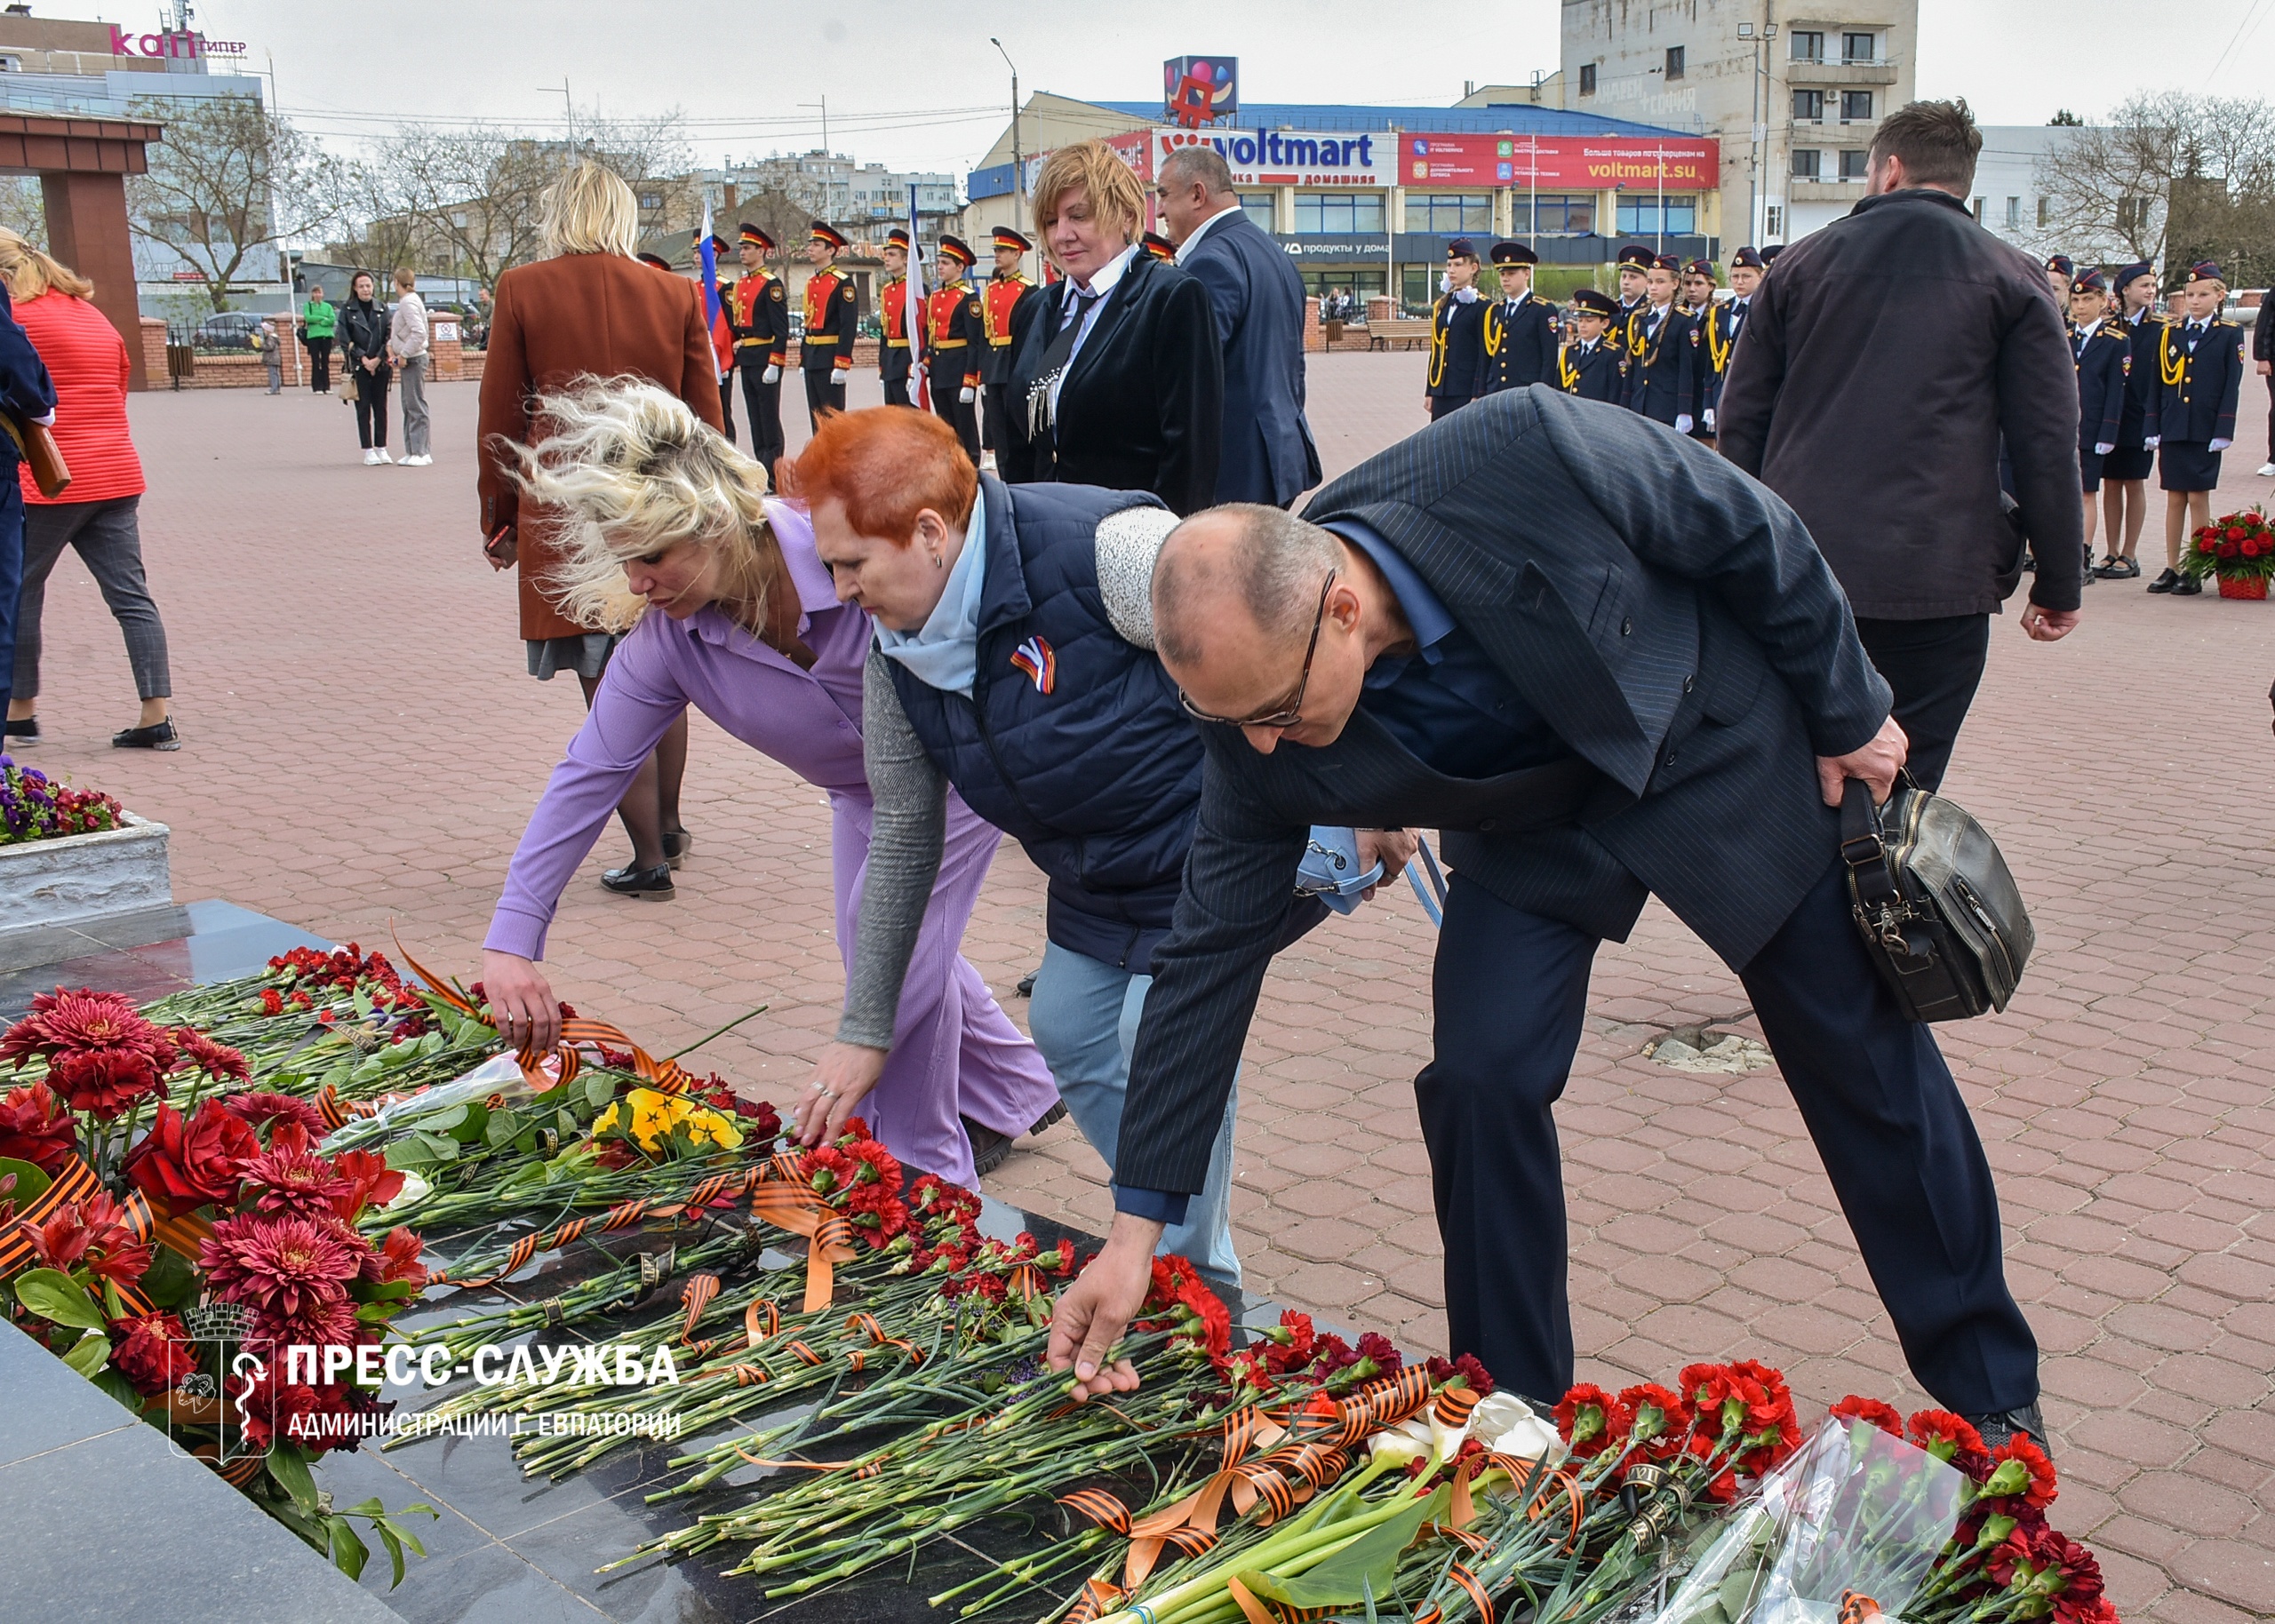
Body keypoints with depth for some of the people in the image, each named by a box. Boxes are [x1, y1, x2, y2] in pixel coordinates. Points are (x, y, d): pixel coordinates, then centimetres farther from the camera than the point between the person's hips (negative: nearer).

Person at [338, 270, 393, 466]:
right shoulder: (347, 310, 2)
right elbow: (345, 340, -2)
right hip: (358, 367, -2)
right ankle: (368, 451, 0)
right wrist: (363, 359, -10)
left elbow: (389, 337, 4)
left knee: (381, 408, 4)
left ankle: (381, 448, 10)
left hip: (380, 366, 2)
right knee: (363, 409, -2)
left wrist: (378, 359, -8)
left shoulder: (382, 309, 8)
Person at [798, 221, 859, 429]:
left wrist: (841, 364, -21)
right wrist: (803, 360, 18)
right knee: (815, 417, 10)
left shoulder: (843, 283, -10)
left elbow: (849, 326, -16)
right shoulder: (811, 282, 15)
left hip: (830, 358, -8)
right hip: (812, 358, 8)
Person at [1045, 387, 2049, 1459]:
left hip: (1723, 748, -1)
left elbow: (1756, 536, -21)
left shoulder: (1523, 450, -39)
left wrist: (1848, 713, -8)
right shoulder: (1255, 727, -26)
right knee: (1480, 1080, -15)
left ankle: (1990, 1395, 30)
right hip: (1532, 830, 2)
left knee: (1867, 1063, 9)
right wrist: (1136, 1222, -15)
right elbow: (1211, 951, -16)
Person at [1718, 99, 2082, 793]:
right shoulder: (2010, 279, 3)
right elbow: (2047, 448, -1)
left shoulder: (1801, 264, 10)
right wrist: (2059, 585, 6)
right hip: (1938, 584, -2)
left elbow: (1739, 422, 10)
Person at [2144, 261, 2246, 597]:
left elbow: (2232, 386, -4)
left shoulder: (2230, 334, 0)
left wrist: (2223, 431, -10)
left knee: (2198, 497, 0)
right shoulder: (2170, 333, 9)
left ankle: (2195, 572, 6)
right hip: (2172, 428, 3)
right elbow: (2158, 383, 9)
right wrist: (2154, 428, 3)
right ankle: (2172, 569, 12)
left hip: (2205, 431, -3)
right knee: (2174, 499, 7)